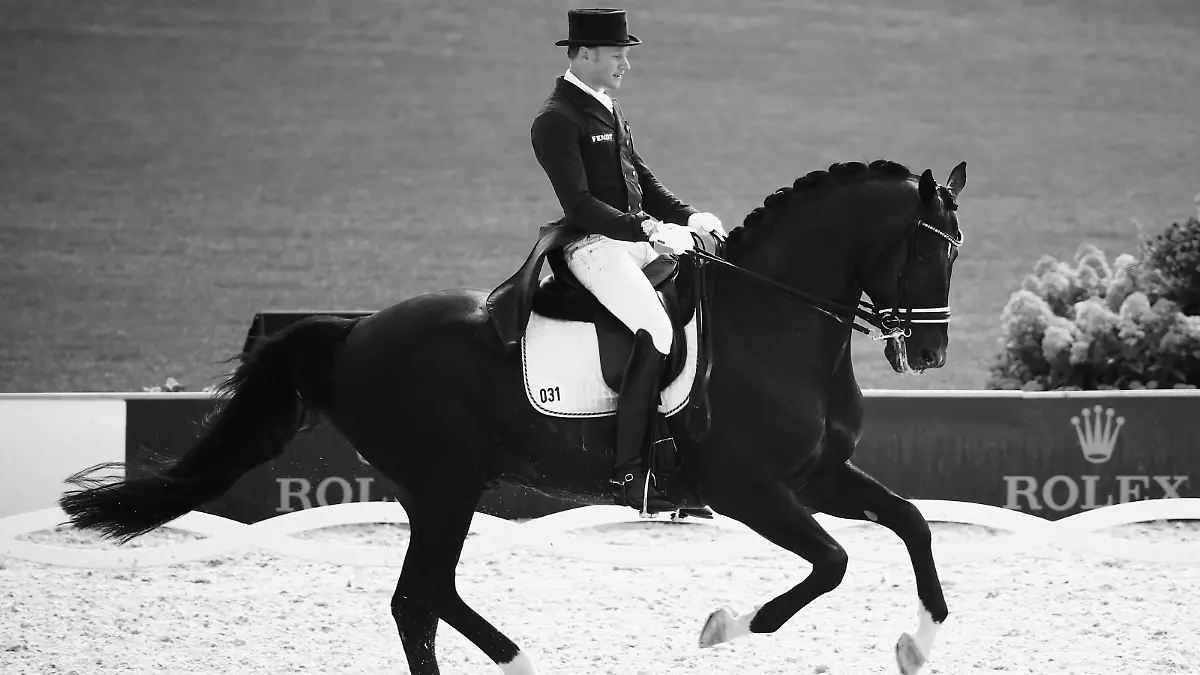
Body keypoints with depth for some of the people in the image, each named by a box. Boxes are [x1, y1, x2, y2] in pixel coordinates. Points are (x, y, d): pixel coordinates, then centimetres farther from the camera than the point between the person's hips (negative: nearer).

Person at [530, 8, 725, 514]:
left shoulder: (608, 108, 17)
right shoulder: (557, 120, -12)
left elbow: (641, 180, 22)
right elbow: (579, 205, -20)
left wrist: (687, 217, 5)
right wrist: (650, 228, -27)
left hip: (638, 239, 10)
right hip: (594, 246, -10)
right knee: (655, 331, -26)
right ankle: (629, 474, -23)